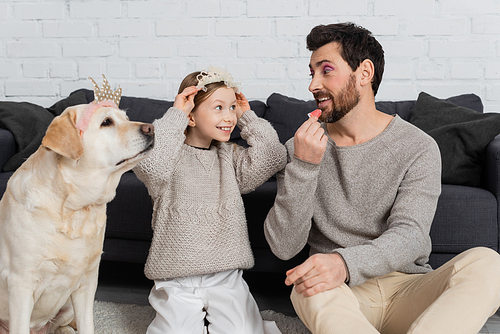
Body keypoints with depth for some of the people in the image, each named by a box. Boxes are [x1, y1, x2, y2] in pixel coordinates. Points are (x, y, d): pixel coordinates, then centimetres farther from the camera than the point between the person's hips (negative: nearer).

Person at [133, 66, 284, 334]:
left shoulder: (230, 157, 9)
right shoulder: (173, 156, -4)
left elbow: (273, 158, -4)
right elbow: (149, 163, -27)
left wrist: (247, 117, 1)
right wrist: (175, 115, -19)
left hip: (226, 277, 3)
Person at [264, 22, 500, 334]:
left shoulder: (419, 148, -3)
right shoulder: (300, 148, 2)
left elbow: (408, 235, -16)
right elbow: (284, 247, -6)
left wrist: (345, 262, -36)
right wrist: (303, 168, -20)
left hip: (407, 289, 1)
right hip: (342, 297, 0)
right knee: (310, 287, -35)